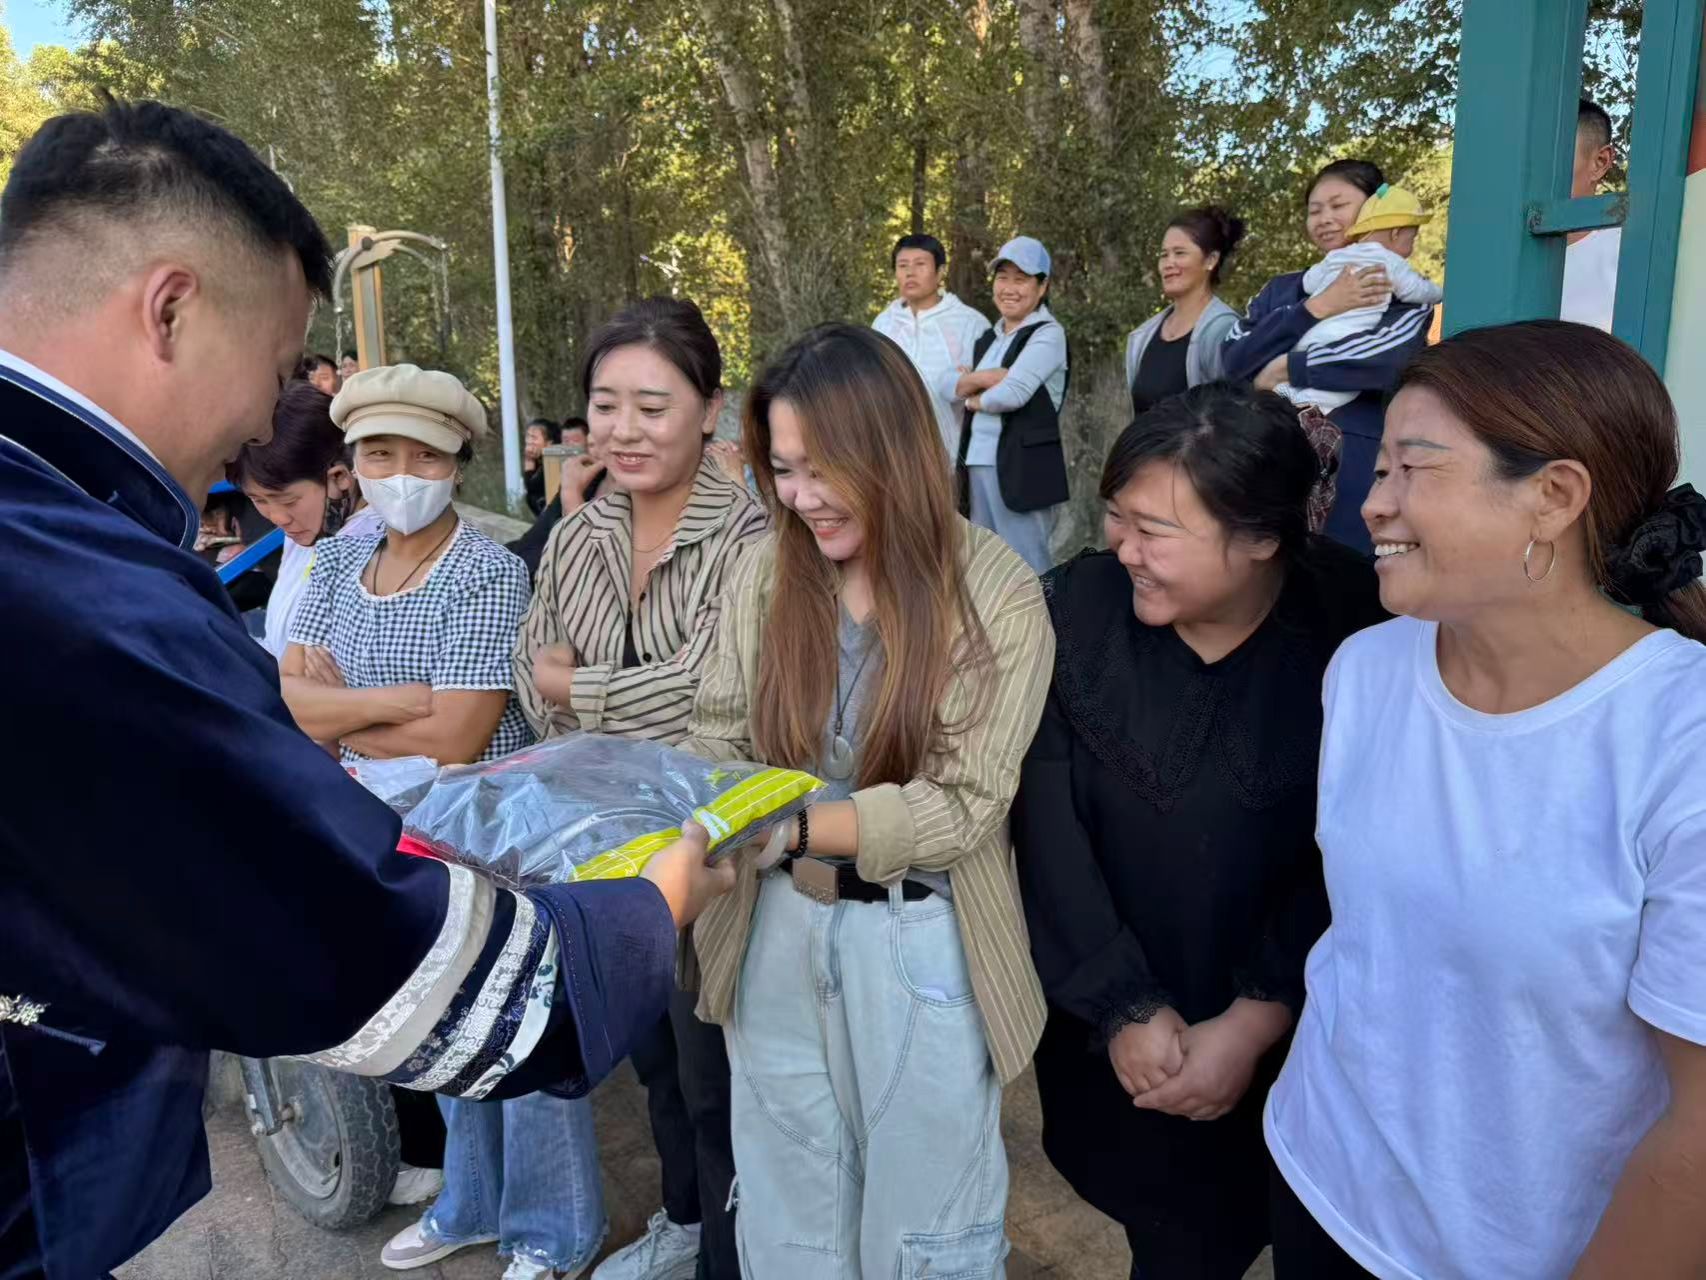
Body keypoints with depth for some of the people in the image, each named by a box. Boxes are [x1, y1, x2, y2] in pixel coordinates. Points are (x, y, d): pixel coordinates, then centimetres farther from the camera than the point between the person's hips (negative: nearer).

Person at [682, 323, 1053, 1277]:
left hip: (920, 943, -3)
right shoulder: (766, 573, -4)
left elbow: (962, 804, -18)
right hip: (776, 930, 4)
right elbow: (717, 743, -1)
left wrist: (784, 826, -28)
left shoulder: (996, 591, -15)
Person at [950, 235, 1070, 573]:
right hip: (978, 465, 7)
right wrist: (982, 377, -11)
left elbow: (1014, 393, -18)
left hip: (1023, 468, -7)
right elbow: (945, 384, 6)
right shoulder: (988, 339, 18)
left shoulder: (1048, 334, -5)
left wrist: (975, 399, 0)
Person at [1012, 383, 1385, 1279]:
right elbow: (1049, 826, -14)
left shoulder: (1352, 630, -18)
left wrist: (1256, 1019, -15)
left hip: (1286, 1031, -1)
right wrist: (1124, 1006, -14)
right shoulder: (1079, 607, -14)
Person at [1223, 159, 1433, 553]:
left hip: (1357, 466, -3)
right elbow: (1234, 360, 1)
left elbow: (1391, 355, -15)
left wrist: (1286, 369, -8)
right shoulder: (1282, 290, 18)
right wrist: (1316, 309, -8)